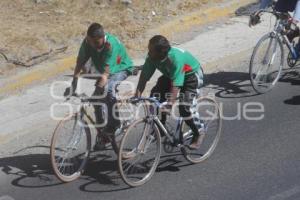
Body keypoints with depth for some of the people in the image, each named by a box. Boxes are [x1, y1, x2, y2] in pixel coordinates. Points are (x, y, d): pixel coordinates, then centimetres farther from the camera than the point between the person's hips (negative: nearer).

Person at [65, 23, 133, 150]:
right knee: (97, 99, -3)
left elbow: (106, 72, -42)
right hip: (102, 70, 6)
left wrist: (99, 88, -51)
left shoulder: (111, 44, -37)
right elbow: (80, 63, -20)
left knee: (108, 87, -34)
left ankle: (113, 125, -19)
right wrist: (73, 84, -30)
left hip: (121, 68, -6)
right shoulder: (87, 42, -22)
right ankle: (102, 136, 12)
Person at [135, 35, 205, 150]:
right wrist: (137, 95, -32)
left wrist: (169, 105, -49)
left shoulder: (176, 58, -40)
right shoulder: (152, 57, -23)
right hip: (170, 75, 7)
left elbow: (176, 85, -43)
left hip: (192, 75, -7)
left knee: (184, 107, -21)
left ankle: (198, 133, 3)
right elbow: (144, 76, -21)